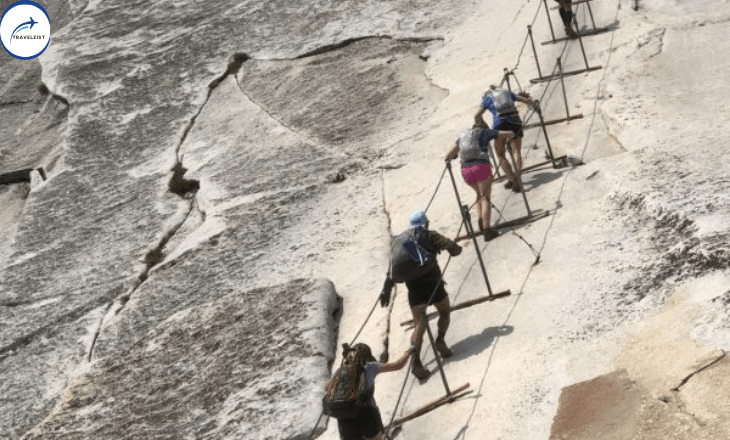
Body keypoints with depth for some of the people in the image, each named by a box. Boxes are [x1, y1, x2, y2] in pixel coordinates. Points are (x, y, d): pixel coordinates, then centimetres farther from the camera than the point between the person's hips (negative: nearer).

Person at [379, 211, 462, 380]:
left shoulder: (400, 240, 15)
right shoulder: (430, 235, 5)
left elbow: (393, 269, 11)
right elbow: (452, 247, -5)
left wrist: (386, 290, 13)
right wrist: (455, 249, 19)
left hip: (413, 287, 3)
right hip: (432, 282, -2)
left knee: (419, 325, 0)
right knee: (445, 312, 23)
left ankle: (416, 361, -17)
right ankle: (440, 340, 2)